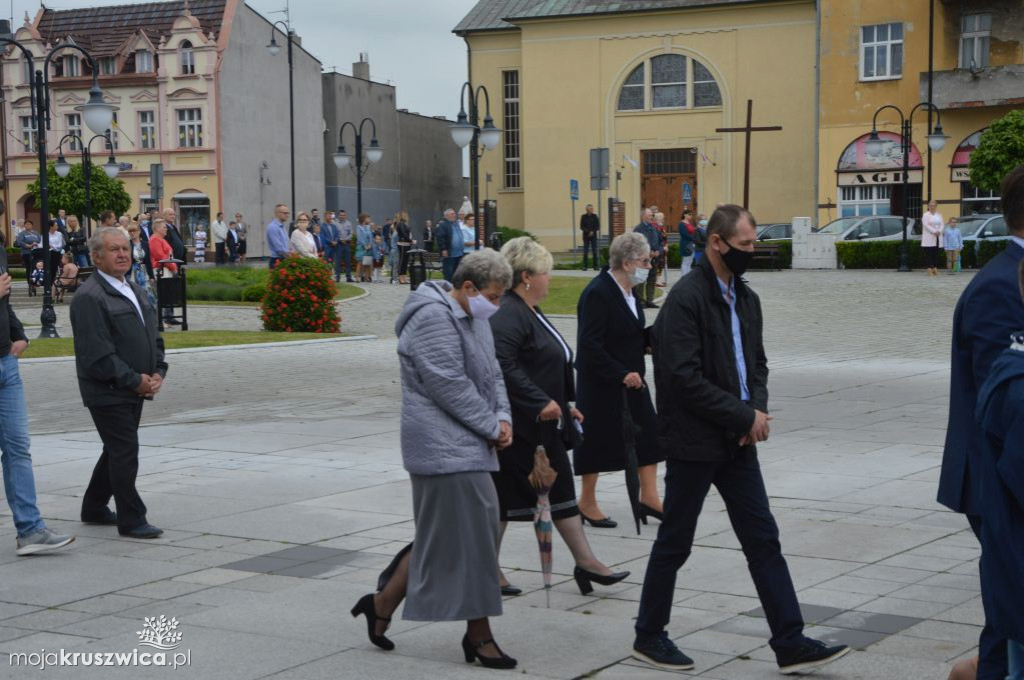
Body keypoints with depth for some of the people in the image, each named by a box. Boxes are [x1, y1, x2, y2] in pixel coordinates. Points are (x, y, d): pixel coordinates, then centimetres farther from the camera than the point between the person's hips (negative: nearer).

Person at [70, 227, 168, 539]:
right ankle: (131, 520, 1)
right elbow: (97, 352, -20)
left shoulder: (135, 291, 14)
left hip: (134, 388, 9)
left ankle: (94, 508, 33)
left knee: (118, 450, 18)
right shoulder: (89, 297, -15)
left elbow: (154, 336, 18)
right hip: (108, 393, -9)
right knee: (125, 452, -7)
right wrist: (135, 380, -17)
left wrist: (157, 372, 1)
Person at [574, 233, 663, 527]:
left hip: (630, 379, 8)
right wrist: (621, 374, -25)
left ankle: (649, 496, 14)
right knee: (598, 440, 4)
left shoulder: (626, 292, 7)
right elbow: (590, 345, -24)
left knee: (648, 434, 5)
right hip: (601, 384, -8)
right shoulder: (598, 293, -21)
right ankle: (587, 503, 18)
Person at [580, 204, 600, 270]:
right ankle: (584, 266, 3)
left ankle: (596, 266, 3)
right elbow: (582, 227, -2)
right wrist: (588, 232, -14)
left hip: (593, 236, 1)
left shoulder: (595, 216, 5)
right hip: (586, 236, -1)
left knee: (595, 251, -1)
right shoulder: (583, 217, 1)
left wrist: (593, 232, -12)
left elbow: (597, 226, 4)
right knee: (585, 252, -2)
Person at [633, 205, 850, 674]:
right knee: (674, 543, 5)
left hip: (737, 441, 7)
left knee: (763, 540, 5)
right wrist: (745, 415, -16)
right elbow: (683, 377, -21)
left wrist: (756, 410, -3)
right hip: (694, 442, -7)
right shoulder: (686, 298, -16)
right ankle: (649, 637, 21)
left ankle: (791, 643, 8)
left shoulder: (745, 298, 9)